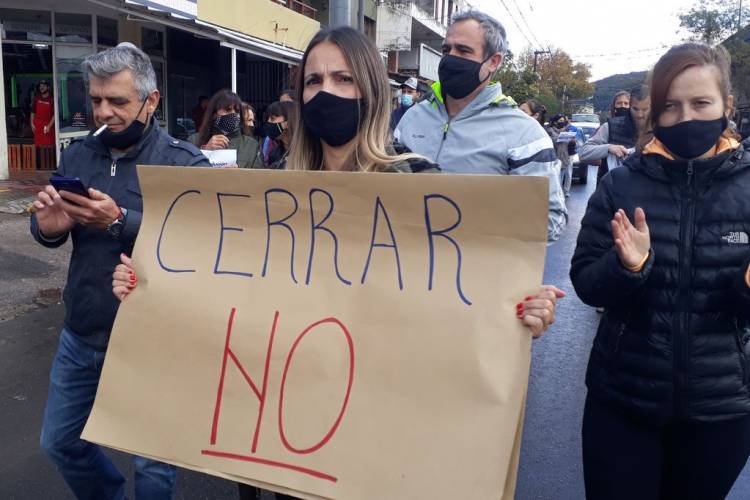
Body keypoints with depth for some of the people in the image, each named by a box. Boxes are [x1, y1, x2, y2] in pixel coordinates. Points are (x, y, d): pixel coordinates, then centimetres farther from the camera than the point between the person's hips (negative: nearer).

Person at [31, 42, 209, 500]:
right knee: (60, 443, 24)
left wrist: (120, 221, -35)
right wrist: (47, 226, -16)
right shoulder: (78, 156, 3)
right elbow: (48, 232, 7)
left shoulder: (185, 164, -14)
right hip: (80, 337, 6)